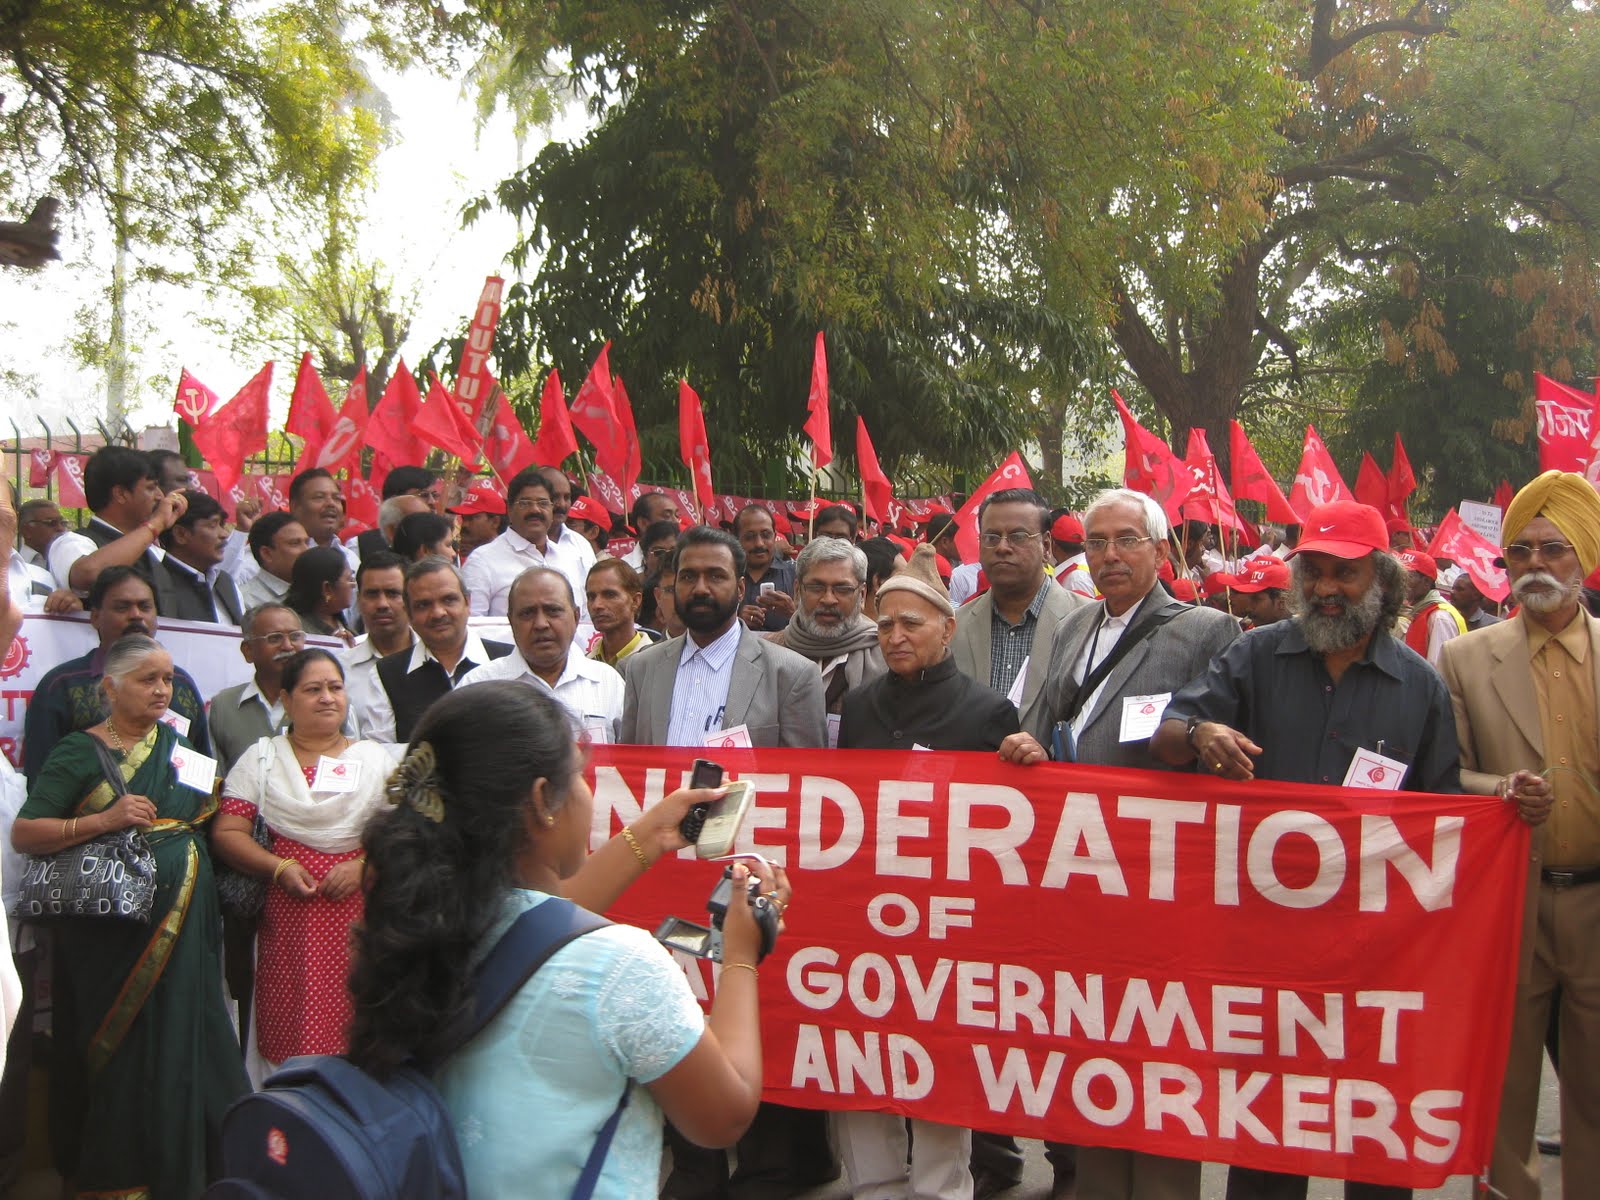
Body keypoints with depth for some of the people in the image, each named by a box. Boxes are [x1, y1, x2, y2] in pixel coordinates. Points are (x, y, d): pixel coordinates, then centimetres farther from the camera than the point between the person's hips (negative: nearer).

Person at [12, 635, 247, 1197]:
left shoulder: (177, 744, 14)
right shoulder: (79, 752, -2)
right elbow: (23, 834, -10)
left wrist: (213, 801, 8)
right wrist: (103, 821, -19)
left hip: (183, 925, 5)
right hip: (111, 935, -4)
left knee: (181, 1041, 4)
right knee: (121, 1051, -1)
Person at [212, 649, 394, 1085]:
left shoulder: (374, 759, 12)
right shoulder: (261, 758, 11)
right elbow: (227, 833, 3)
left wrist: (363, 866, -12)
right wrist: (279, 868, -11)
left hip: (357, 915, 0)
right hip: (287, 916, 0)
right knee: (287, 1030, -3)